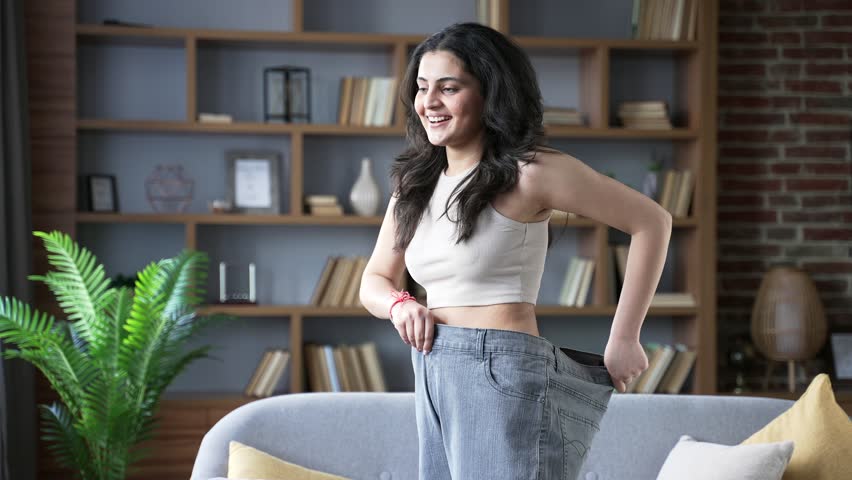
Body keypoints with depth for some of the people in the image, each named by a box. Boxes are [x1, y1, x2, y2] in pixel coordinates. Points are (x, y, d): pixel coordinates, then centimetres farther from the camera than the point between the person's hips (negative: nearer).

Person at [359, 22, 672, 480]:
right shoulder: (414, 183, 12)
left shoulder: (530, 172, -9)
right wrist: (399, 304, -6)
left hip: (501, 375, -7)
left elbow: (651, 221, -6)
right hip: (433, 381, 7)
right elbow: (374, 281, 19)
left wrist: (623, 340, -6)